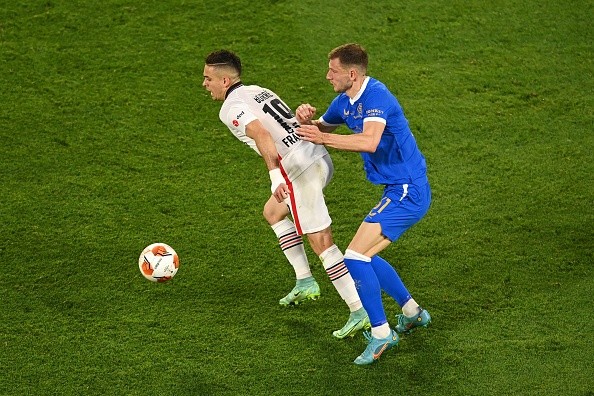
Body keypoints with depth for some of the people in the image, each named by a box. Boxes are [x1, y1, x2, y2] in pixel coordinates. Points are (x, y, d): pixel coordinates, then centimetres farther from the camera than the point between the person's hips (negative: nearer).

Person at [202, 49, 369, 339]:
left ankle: (359, 311, -4)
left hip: (300, 170, -9)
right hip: (321, 159, 9)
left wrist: (275, 176, -34)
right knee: (273, 212, 27)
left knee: (321, 242, -4)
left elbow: (262, 135, -23)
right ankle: (305, 282, 24)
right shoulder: (258, 90, 21)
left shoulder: (231, 108, -5)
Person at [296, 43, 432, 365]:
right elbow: (321, 129, 21)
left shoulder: (376, 96, -20)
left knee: (355, 257, -14)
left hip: (408, 192, -10)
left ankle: (380, 332, -6)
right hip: (400, 191, 10)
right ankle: (412, 312, 32)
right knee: (364, 257, 18)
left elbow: (370, 142, -36)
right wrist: (307, 119, -2)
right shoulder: (344, 102, 9)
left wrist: (324, 139, -34)